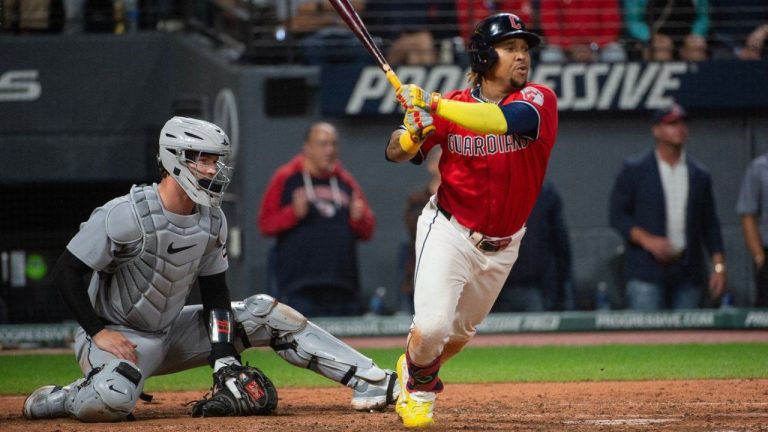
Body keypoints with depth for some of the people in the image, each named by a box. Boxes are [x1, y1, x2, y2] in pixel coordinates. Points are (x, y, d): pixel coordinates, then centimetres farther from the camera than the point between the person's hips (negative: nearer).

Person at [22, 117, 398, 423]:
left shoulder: (212, 221, -1)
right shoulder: (125, 215, -23)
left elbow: (214, 293, 4)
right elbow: (67, 272, -19)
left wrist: (225, 361, -8)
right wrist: (98, 331, -24)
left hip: (171, 333, 7)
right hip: (114, 336, -7)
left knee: (266, 314, 0)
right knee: (111, 401, -41)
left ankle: (369, 381, 0)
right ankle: (55, 400, -6)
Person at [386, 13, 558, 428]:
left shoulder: (539, 100, -14)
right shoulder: (452, 105, -10)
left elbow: (505, 119, -37)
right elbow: (395, 152, -4)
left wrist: (434, 105, -40)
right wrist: (412, 131, -28)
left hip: (501, 245, 2)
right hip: (450, 232, -2)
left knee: (462, 331, 18)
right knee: (431, 326, -16)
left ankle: (418, 373, 48)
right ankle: (418, 381, 16)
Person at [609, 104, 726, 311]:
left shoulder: (700, 175, 14)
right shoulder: (634, 170, 4)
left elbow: (710, 224, 15)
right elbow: (617, 214, 1)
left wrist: (719, 266, 5)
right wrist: (647, 240, -14)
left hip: (689, 274, 3)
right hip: (647, 270, -3)